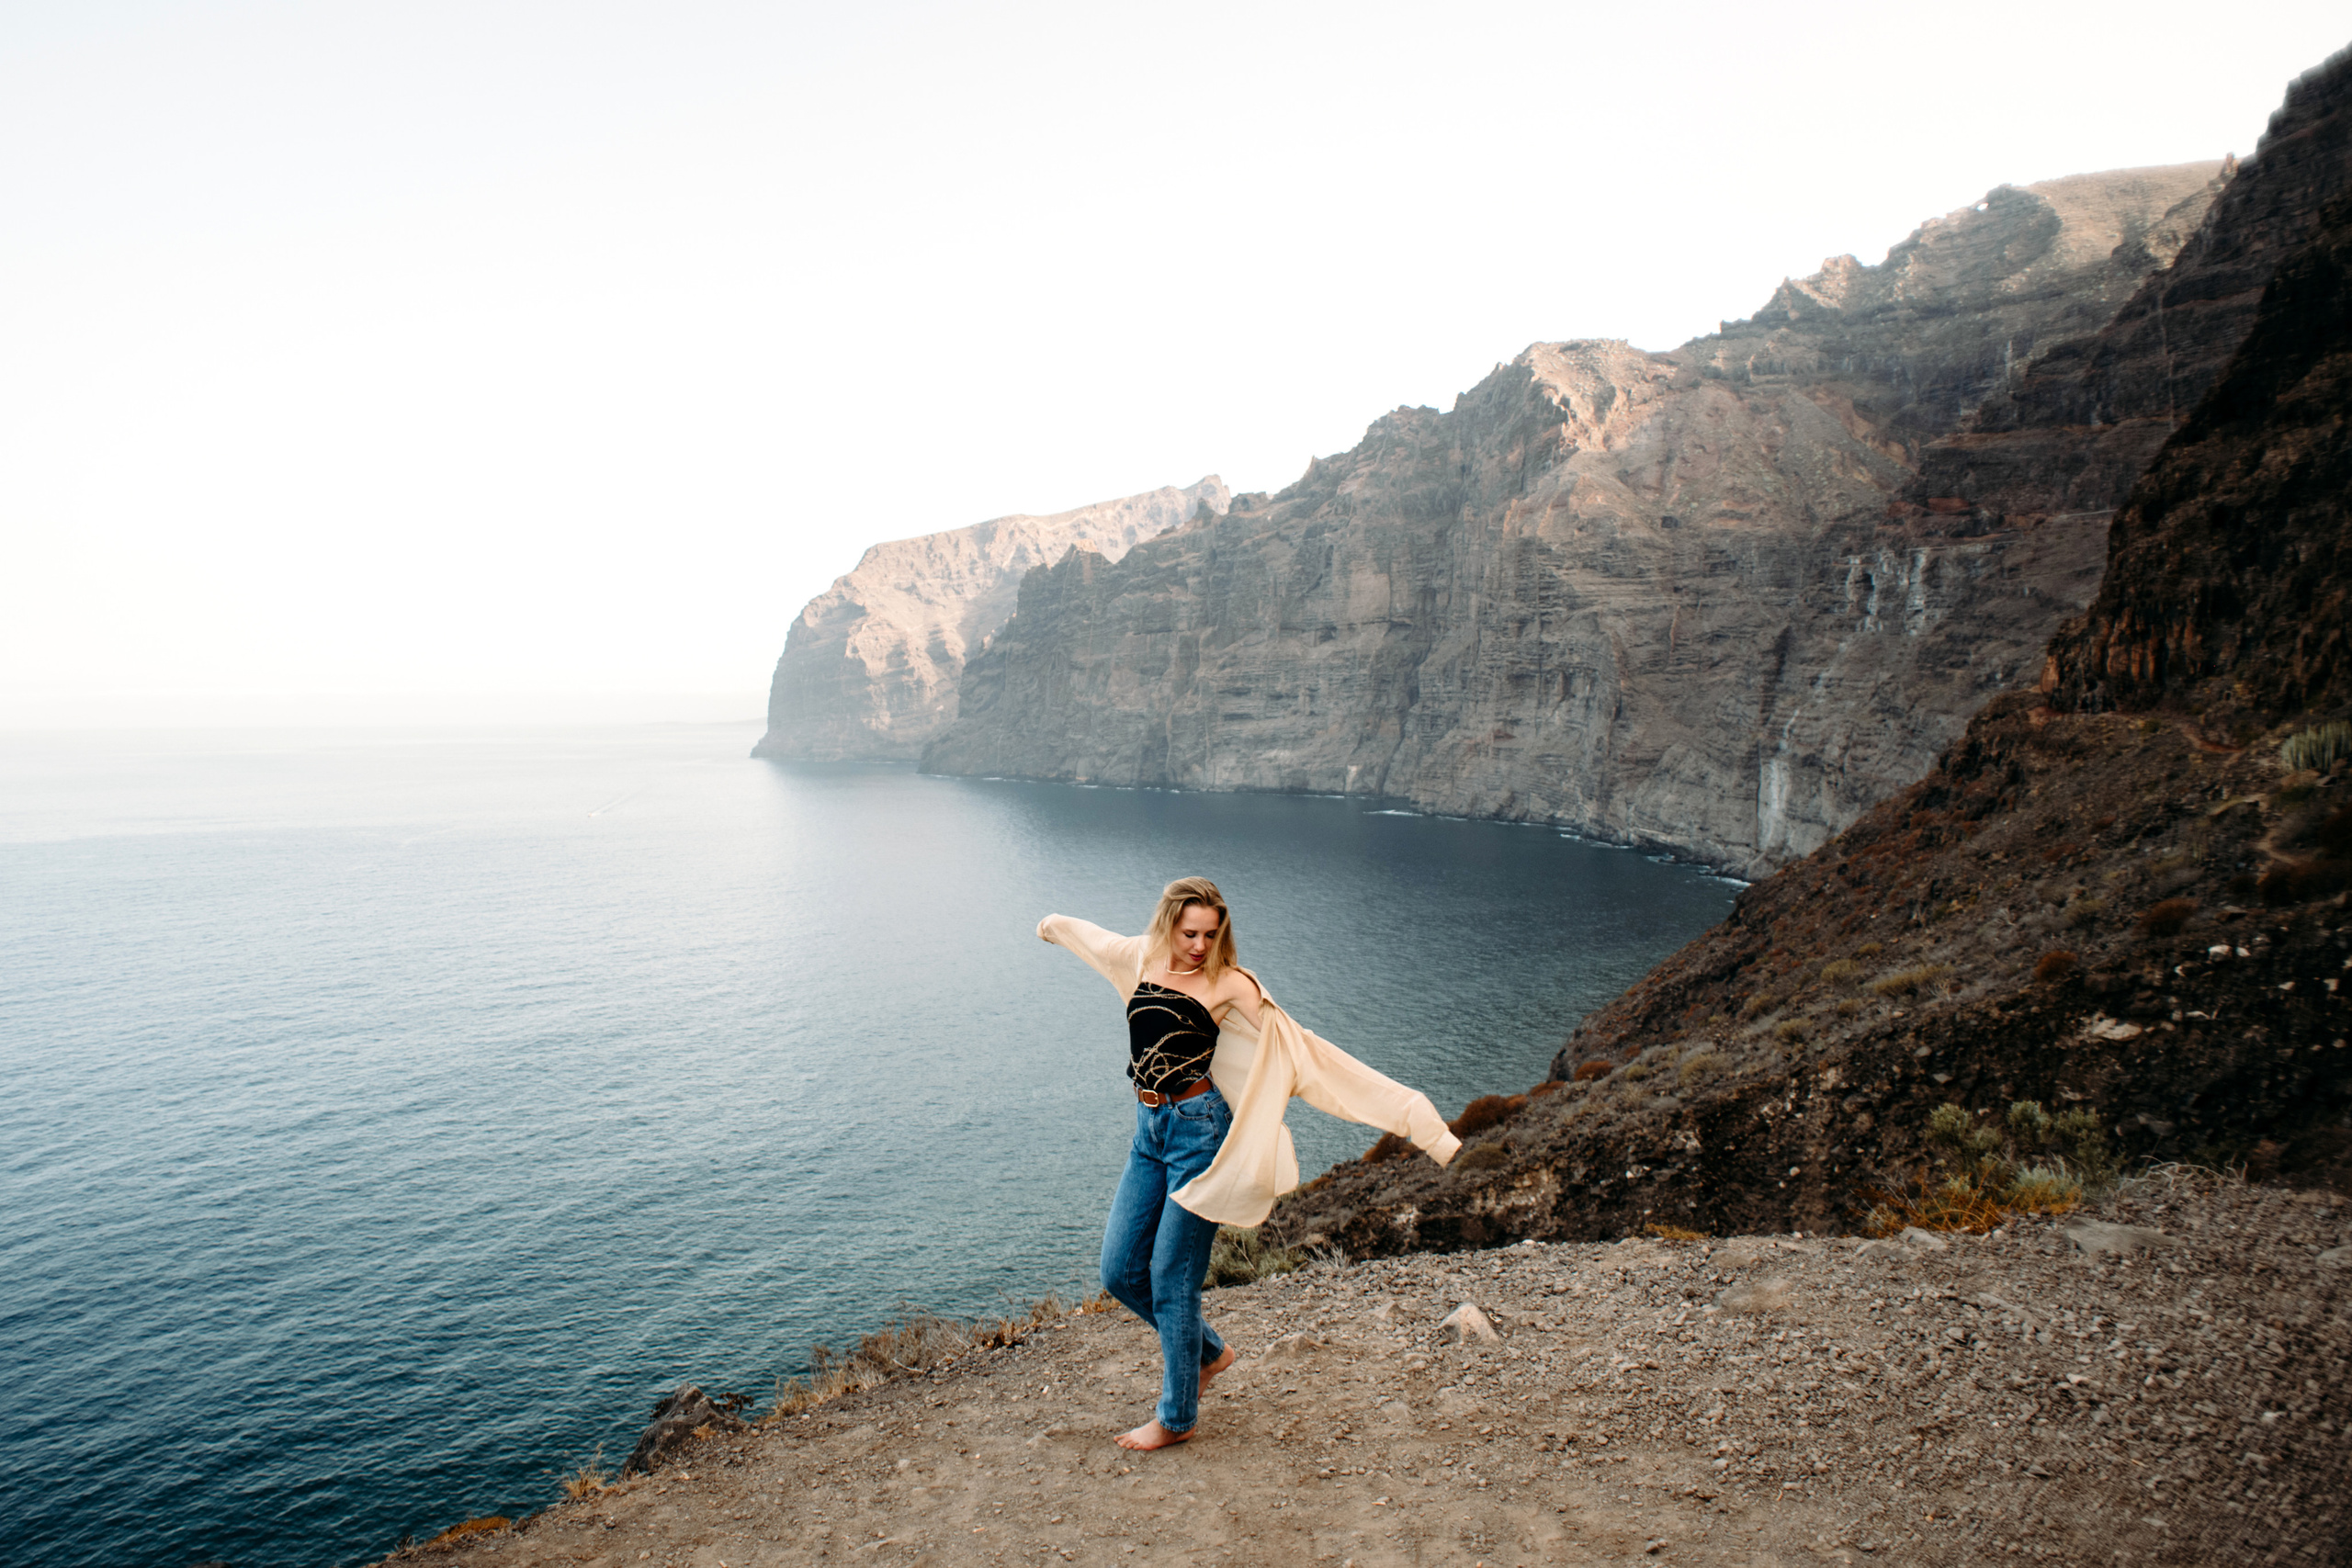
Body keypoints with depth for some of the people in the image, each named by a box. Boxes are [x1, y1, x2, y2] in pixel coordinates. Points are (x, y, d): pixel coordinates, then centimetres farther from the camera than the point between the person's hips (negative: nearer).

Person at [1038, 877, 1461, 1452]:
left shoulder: (1229, 985, -8)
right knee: (1119, 1271, 9)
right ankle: (1208, 1351, 35)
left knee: (1171, 1277, 1)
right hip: (1149, 1130, 6)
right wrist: (1054, 925, 50)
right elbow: (1096, 938, 29)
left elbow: (1301, 1055, -10)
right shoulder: (1143, 958, 5)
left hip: (1198, 1129, -6)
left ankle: (1176, 1417, 22)